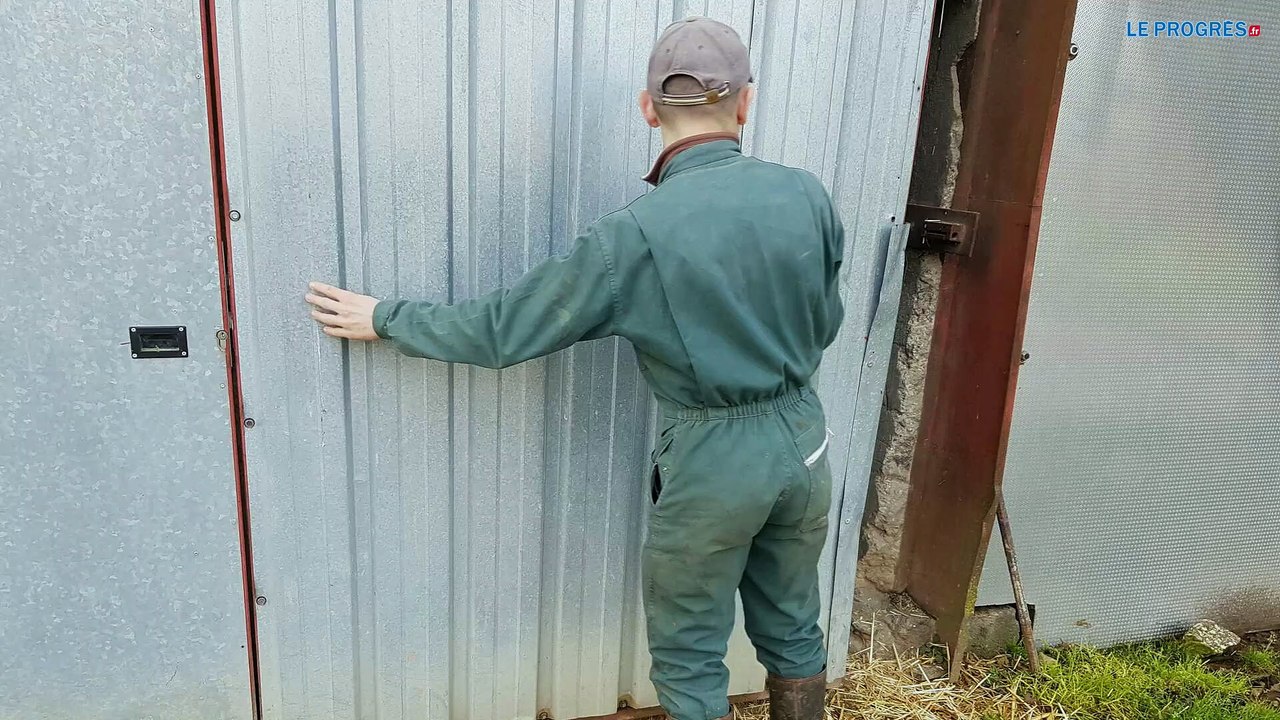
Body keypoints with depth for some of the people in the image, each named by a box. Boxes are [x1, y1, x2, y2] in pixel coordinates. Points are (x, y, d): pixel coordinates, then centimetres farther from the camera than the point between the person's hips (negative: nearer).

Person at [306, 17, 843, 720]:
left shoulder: (635, 233, -20)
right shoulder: (807, 195, -7)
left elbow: (502, 327, -11)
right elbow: (824, 324, 7)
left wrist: (383, 318, 2)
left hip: (712, 459, -5)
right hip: (802, 439, 5)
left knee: (689, 656, 16)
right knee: (792, 629, 24)